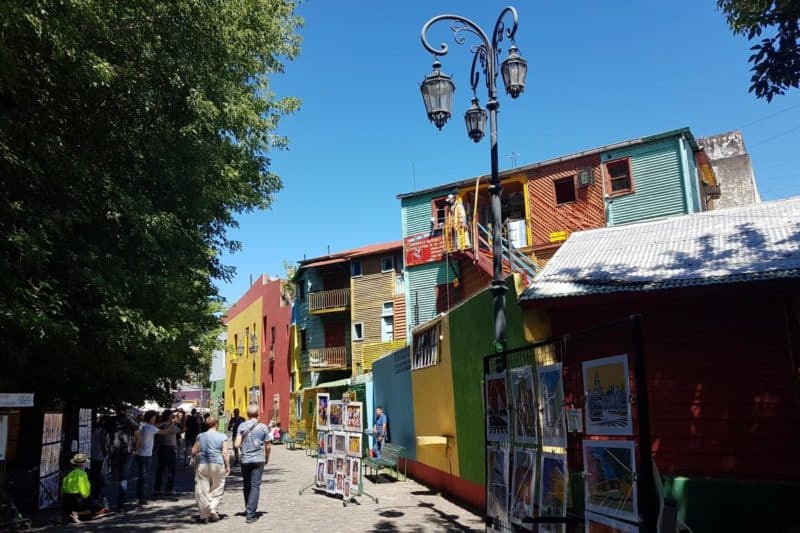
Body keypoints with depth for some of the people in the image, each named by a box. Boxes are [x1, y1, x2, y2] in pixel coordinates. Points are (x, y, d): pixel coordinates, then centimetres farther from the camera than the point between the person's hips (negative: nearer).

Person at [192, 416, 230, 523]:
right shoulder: (222, 437, -2)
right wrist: (228, 466, 3)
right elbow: (225, 453, -5)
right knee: (217, 490, 14)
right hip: (217, 465, -1)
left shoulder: (200, 436, 2)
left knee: (202, 490, 8)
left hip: (203, 465, 1)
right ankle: (213, 510, 0)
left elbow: (194, 452, 3)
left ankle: (204, 515, 9)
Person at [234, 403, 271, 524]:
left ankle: (248, 510, 28)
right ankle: (250, 514, -5)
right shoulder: (263, 427, -3)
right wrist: (267, 458, 19)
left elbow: (236, 444, -6)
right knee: (255, 486, 1)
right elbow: (268, 446, 2)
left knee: (246, 486, 16)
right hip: (259, 459, -2)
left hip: (245, 460, 2)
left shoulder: (242, 426, -2)